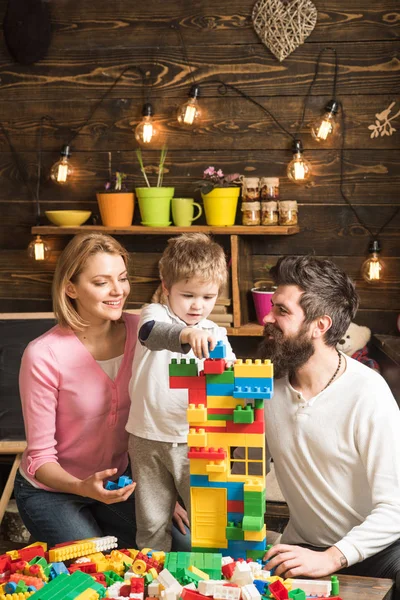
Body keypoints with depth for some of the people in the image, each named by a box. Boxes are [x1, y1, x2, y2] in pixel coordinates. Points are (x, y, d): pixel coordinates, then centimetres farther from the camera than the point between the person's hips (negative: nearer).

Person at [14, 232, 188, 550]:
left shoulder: (138, 331, -12)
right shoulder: (43, 356, -24)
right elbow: (40, 457, -17)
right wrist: (84, 488, -34)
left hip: (119, 479, 4)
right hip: (51, 490, -4)